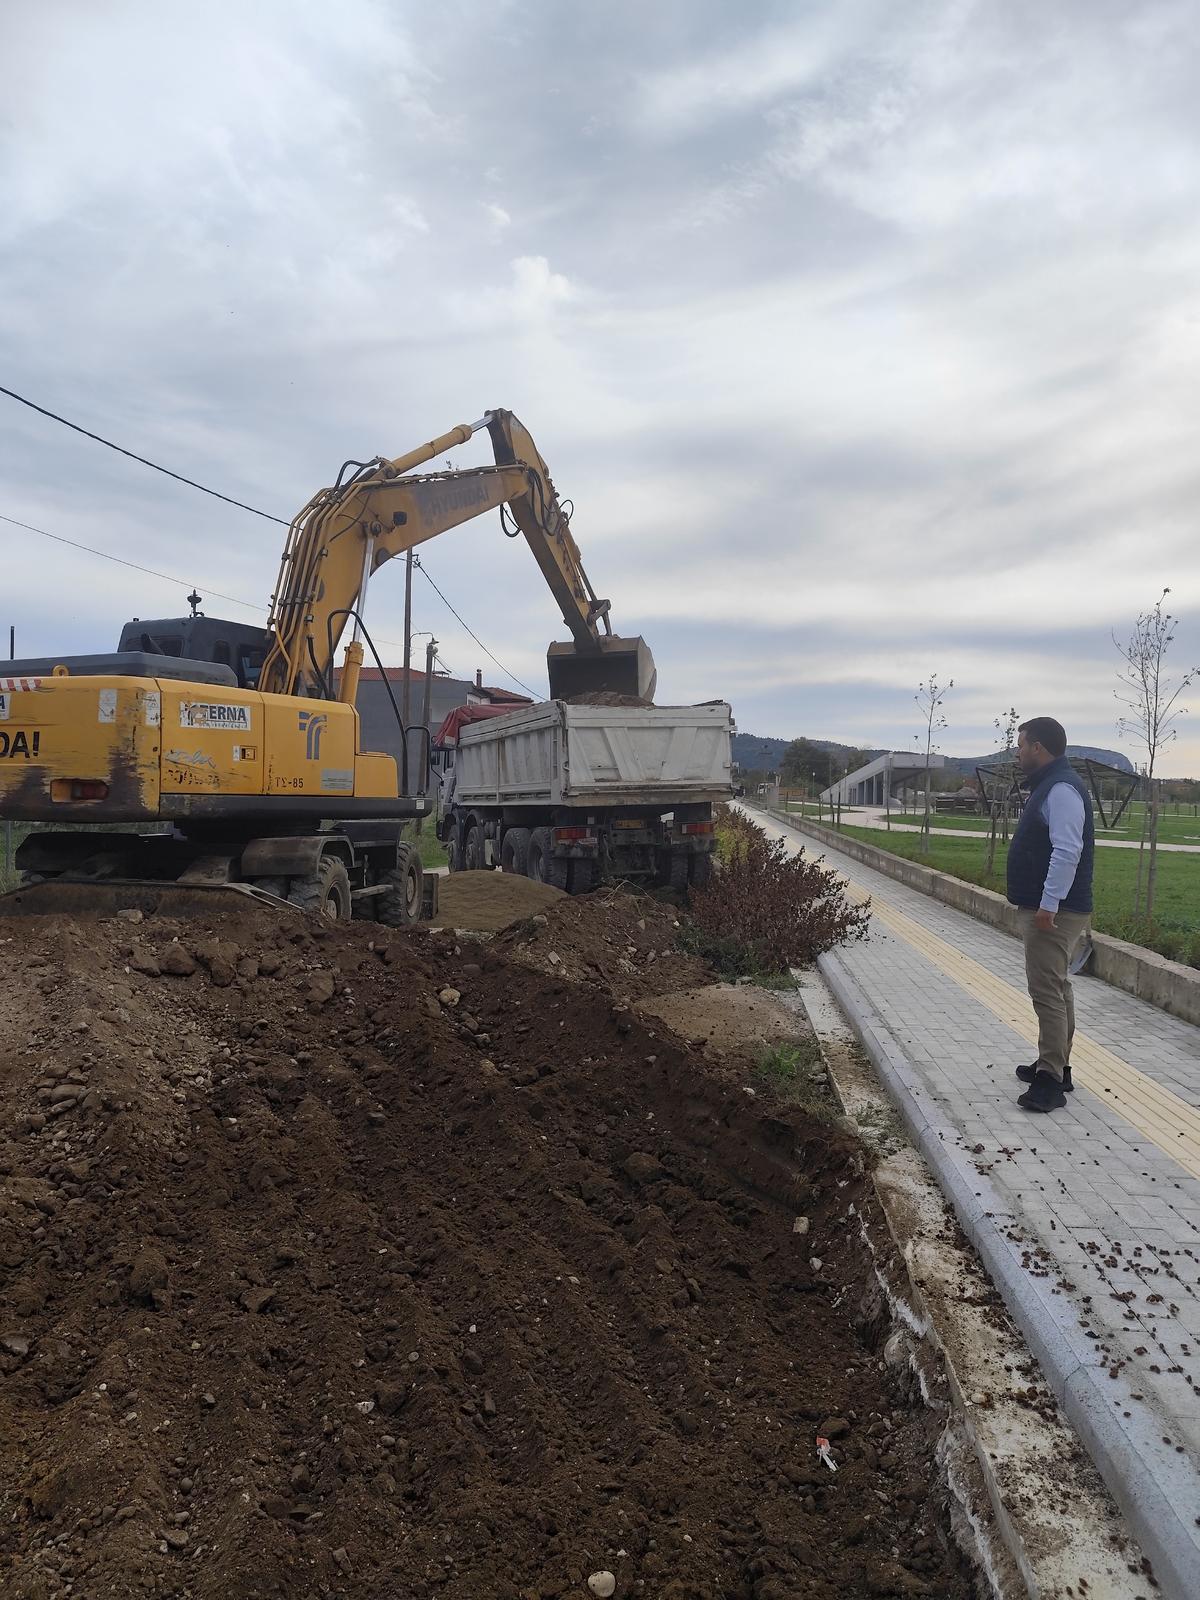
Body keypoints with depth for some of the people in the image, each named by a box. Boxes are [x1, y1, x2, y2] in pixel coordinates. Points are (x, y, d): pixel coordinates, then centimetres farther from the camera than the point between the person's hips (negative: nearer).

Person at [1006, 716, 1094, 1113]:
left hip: (1054, 912, -11)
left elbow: (1067, 851, -26)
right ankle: (1054, 1066, 28)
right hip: (1046, 909, 11)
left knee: (1047, 991, -11)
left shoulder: (1061, 789, -18)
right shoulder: (1049, 785, 16)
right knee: (1056, 989, 17)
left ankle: (1051, 1081, -9)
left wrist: (1048, 904, -28)